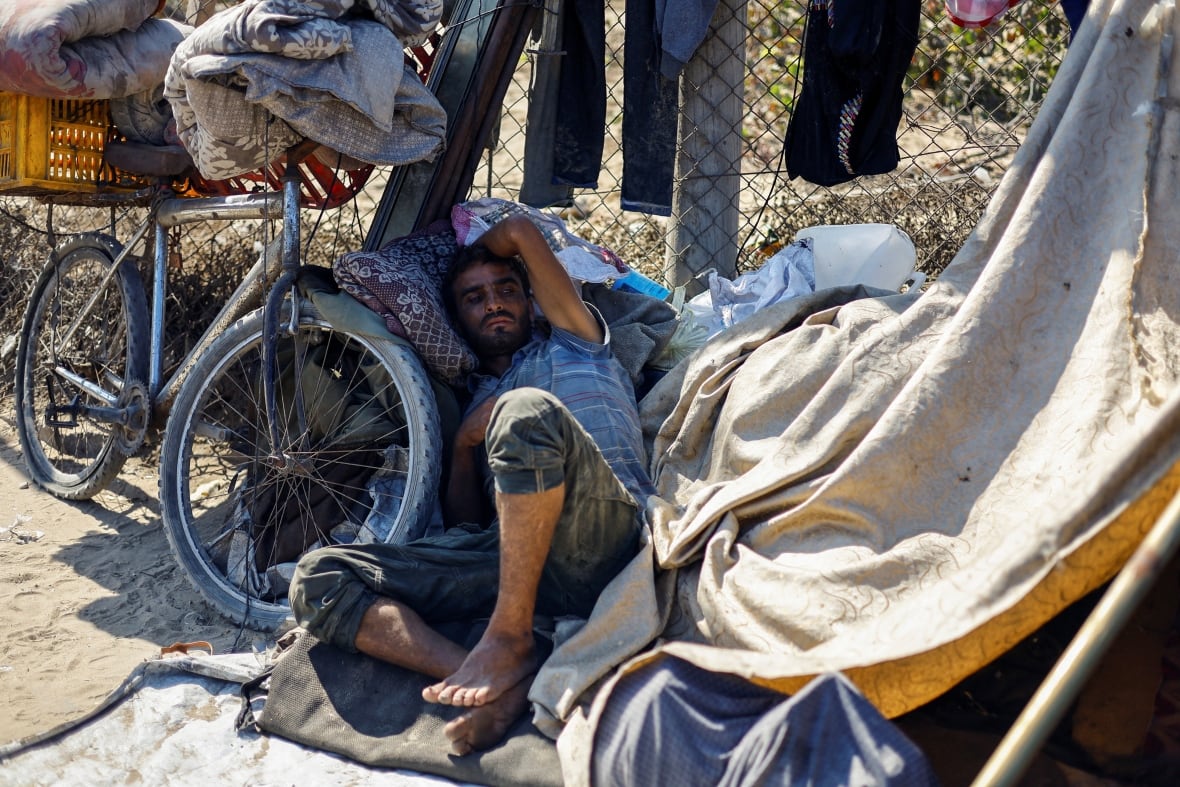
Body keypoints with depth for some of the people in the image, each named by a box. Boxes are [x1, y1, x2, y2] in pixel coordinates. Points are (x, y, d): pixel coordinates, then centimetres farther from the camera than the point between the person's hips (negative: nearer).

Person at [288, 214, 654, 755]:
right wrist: (464, 442, 5)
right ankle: (503, 684, -36)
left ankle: (509, 640, -26)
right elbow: (463, 523, 22)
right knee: (317, 579, -13)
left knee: (527, 410, -34)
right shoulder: (476, 400, 33)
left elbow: (520, 233, 18)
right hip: (514, 549, 4)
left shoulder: (574, 344, 25)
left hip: (606, 539, -4)